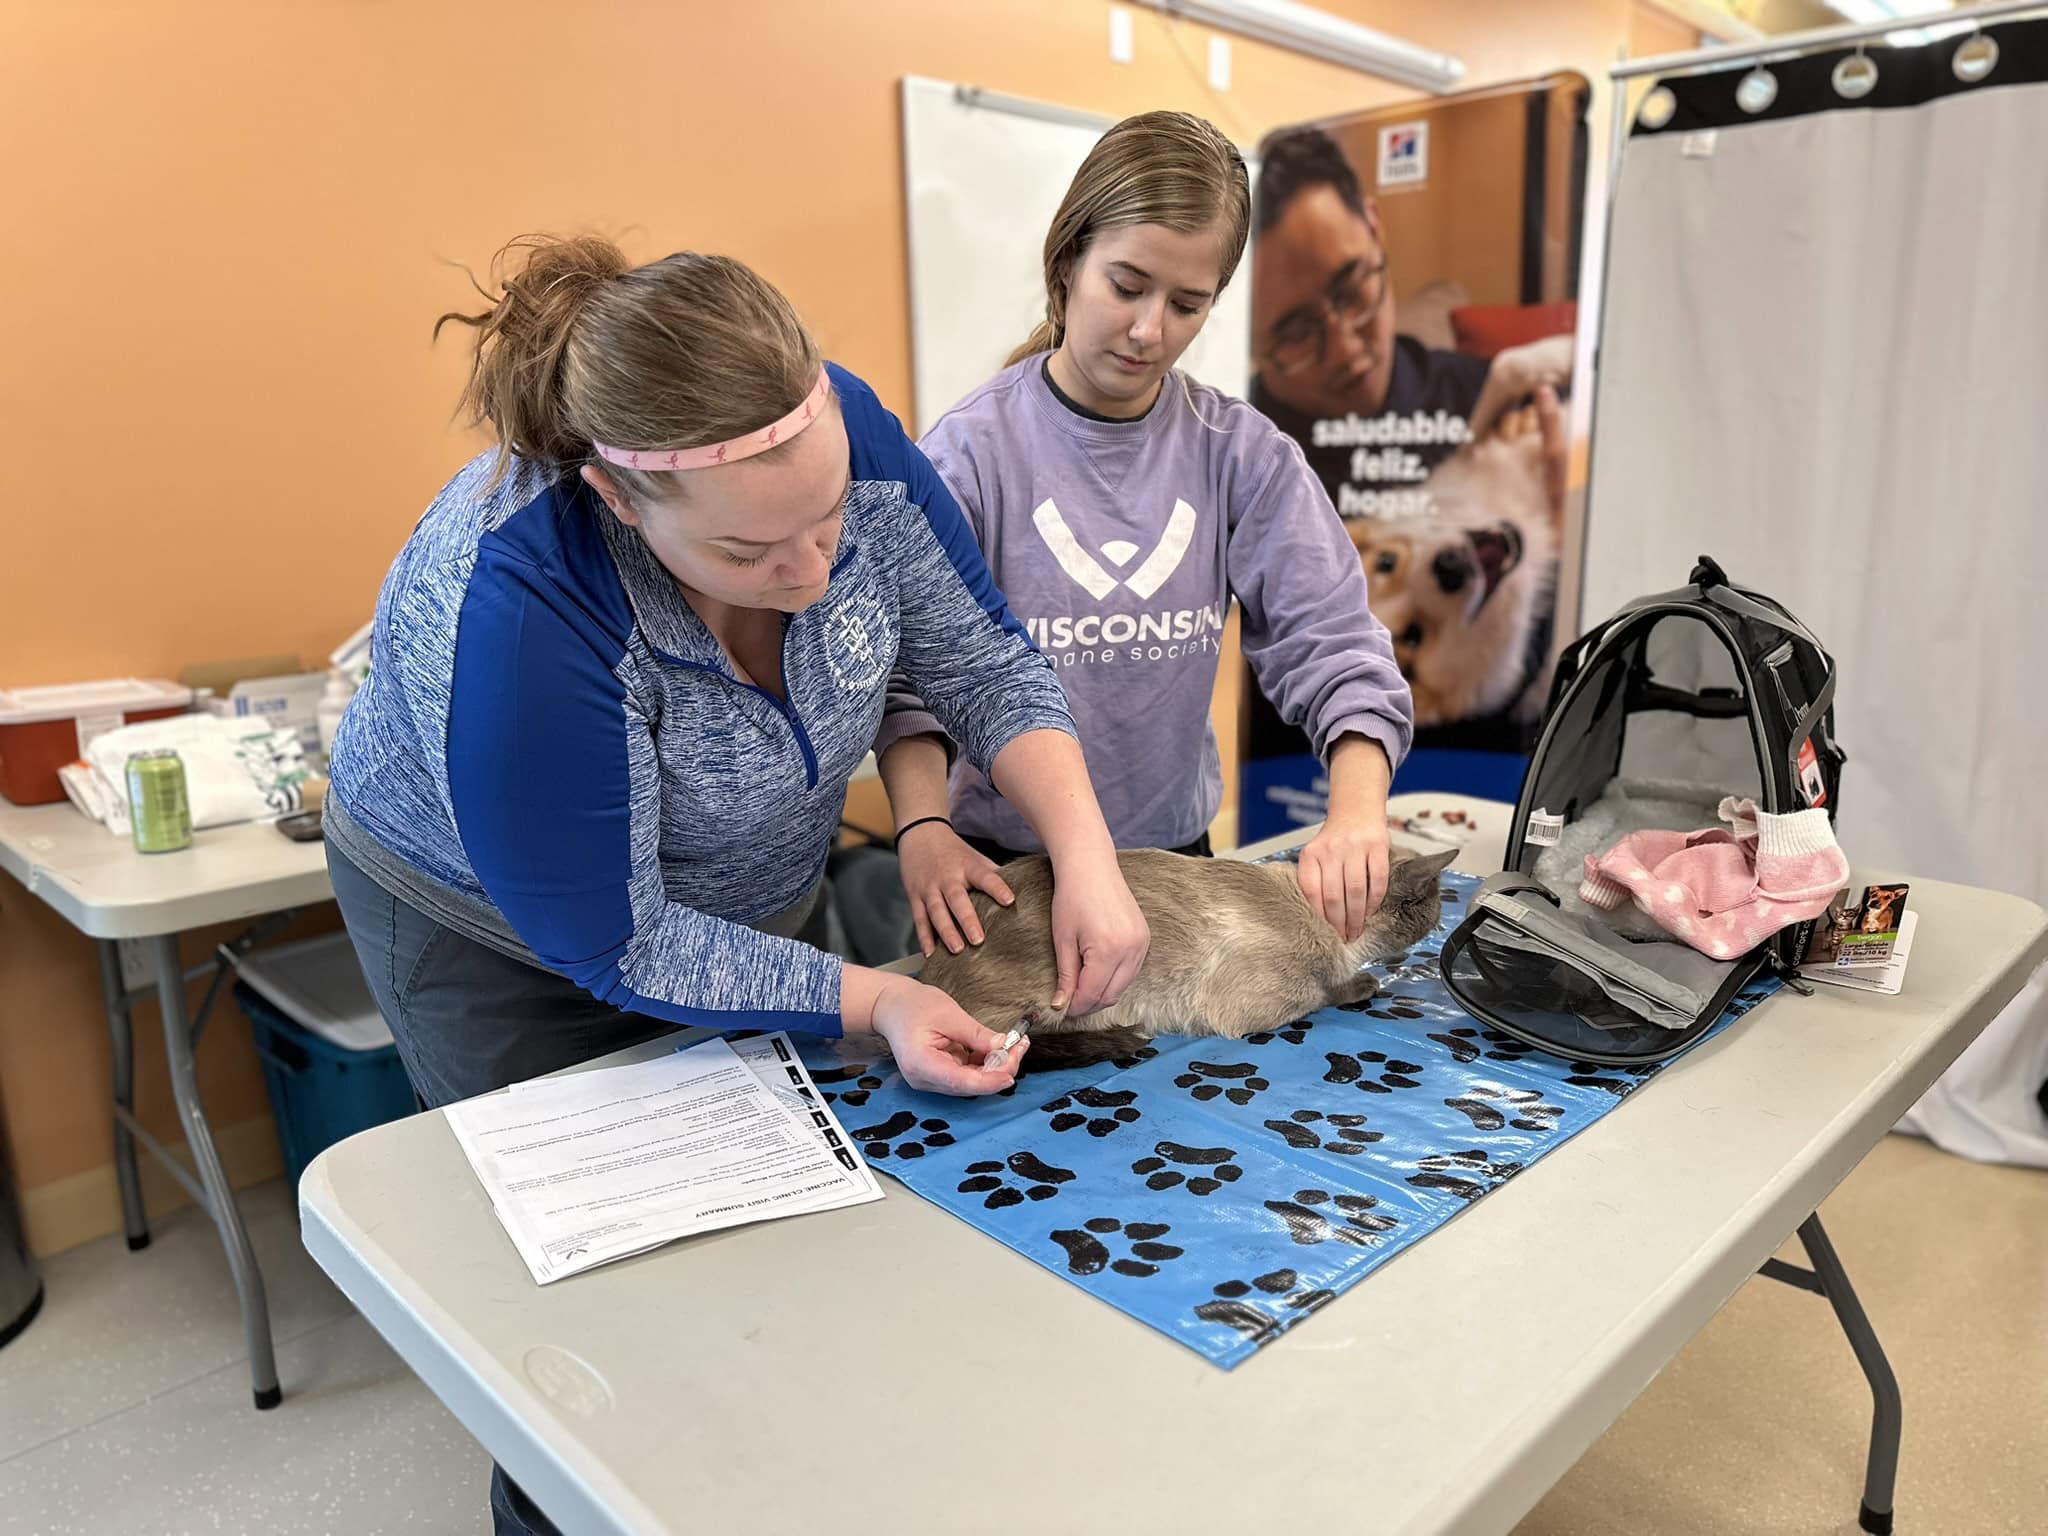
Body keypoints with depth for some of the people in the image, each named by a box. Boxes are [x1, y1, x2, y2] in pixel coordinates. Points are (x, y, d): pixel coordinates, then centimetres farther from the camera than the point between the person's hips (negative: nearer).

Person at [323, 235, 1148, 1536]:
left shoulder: (838, 436, -27)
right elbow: (612, 944, -29)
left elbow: (980, 656, -15)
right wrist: (872, 1002, -31)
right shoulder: (517, 612, -39)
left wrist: (1085, 858, -28)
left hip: (757, 886, 5)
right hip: (506, 937, -4)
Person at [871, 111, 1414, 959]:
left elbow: (1333, 646, -9)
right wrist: (922, 827, -31)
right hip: (1004, 866, -2)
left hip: (1174, 851, 3)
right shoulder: (972, 450, -12)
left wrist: (1356, 814, -25)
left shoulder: (1242, 455, -4)